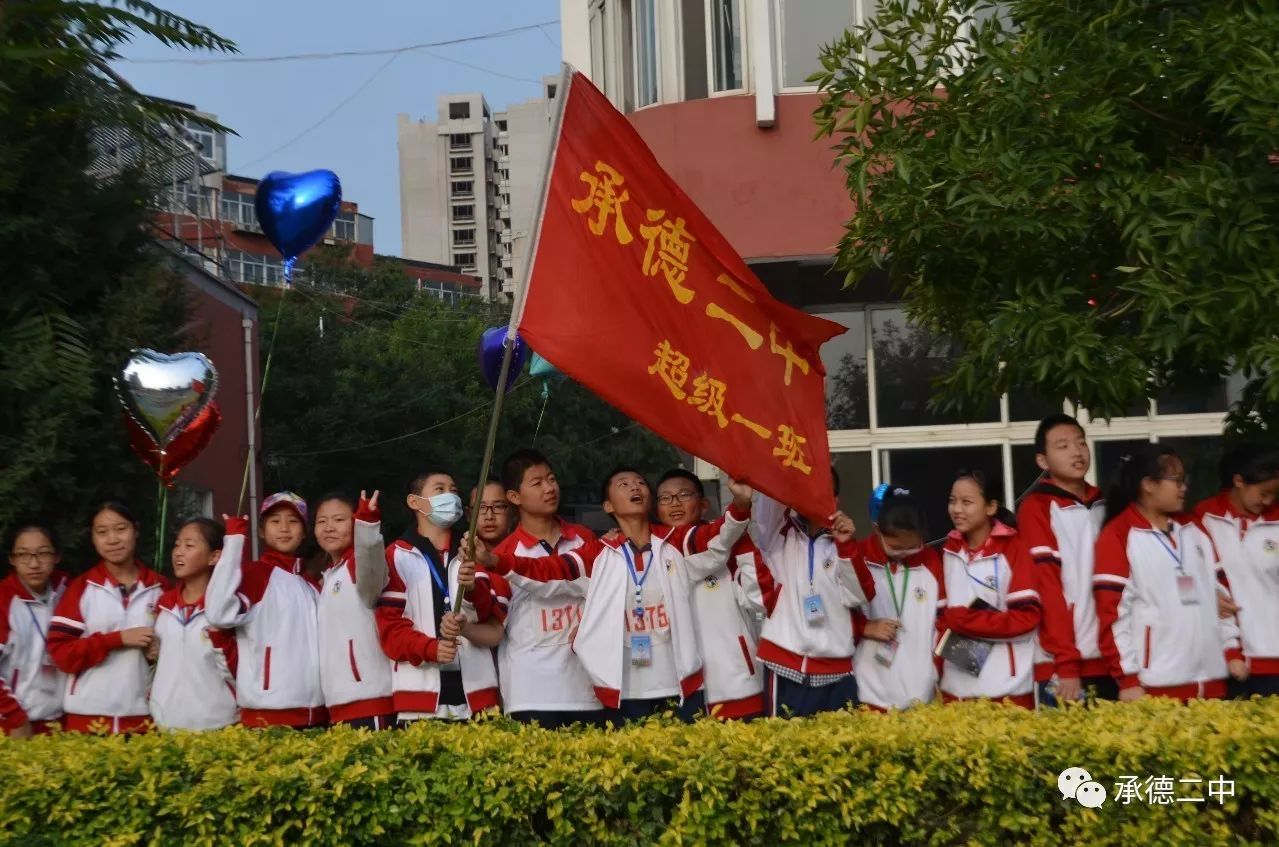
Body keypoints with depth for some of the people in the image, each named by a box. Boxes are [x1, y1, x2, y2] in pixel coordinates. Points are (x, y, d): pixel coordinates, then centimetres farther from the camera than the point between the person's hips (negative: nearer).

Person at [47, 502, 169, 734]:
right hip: (89, 717, -1)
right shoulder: (81, 587, 3)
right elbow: (60, 651, -3)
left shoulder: (160, 587, 6)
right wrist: (119, 639, -13)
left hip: (144, 716, 1)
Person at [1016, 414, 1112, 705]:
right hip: (1062, 664, -5)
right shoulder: (1036, 508, -5)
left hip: (1110, 658, 6)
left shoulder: (1102, 503, 14)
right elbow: (1046, 587, -11)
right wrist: (1066, 662, -16)